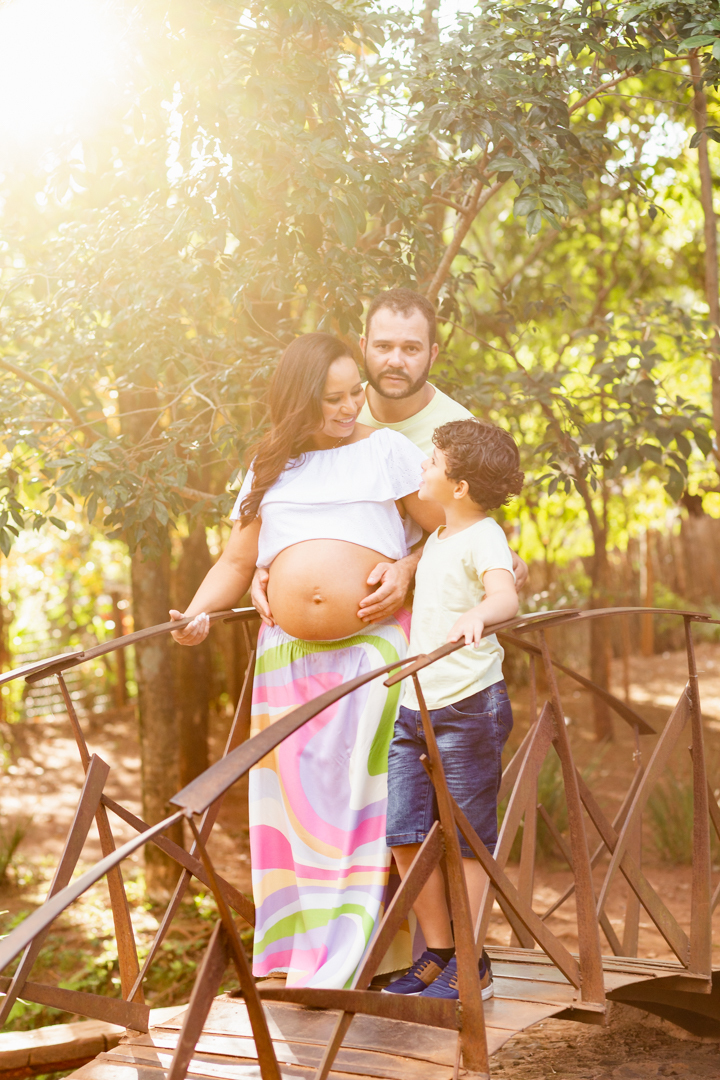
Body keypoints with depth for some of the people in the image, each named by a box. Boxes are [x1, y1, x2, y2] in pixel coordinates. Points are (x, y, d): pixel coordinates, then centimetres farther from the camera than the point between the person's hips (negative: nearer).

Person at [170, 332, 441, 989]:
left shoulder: (387, 451, 5)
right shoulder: (270, 470, 16)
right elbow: (236, 564, 17)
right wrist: (198, 613, 1)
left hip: (376, 648, -3)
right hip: (290, 656, 4)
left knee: (368, 800, -6)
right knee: (301, 799, 4)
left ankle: (367, 952, 0)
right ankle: (308, 953, 14)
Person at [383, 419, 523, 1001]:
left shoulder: (483, 539, -12)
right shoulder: (438, 538, 15)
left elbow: (506, 593, -33)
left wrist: (479, 614, -53)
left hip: (469, 706, -8)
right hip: (414, 707, 8)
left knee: (466, 839, 1)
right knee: (406, 834, 4)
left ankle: (469, 964, 11)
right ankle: (437, 952, 17)